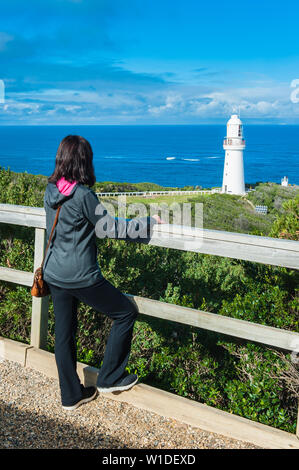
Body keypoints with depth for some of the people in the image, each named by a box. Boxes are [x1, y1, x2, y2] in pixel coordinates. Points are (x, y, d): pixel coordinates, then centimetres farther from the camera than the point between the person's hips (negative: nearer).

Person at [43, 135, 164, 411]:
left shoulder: (50, 191, 4)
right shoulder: (83, 195, -19)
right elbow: (110, 228, -10)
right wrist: (149, 222, 0)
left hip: (54, 274, 8)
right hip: (81, 276, -8)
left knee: (64, 332, 15)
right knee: (126, 312, 10)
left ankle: (71, 395, 29)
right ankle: (110, 378, 18)